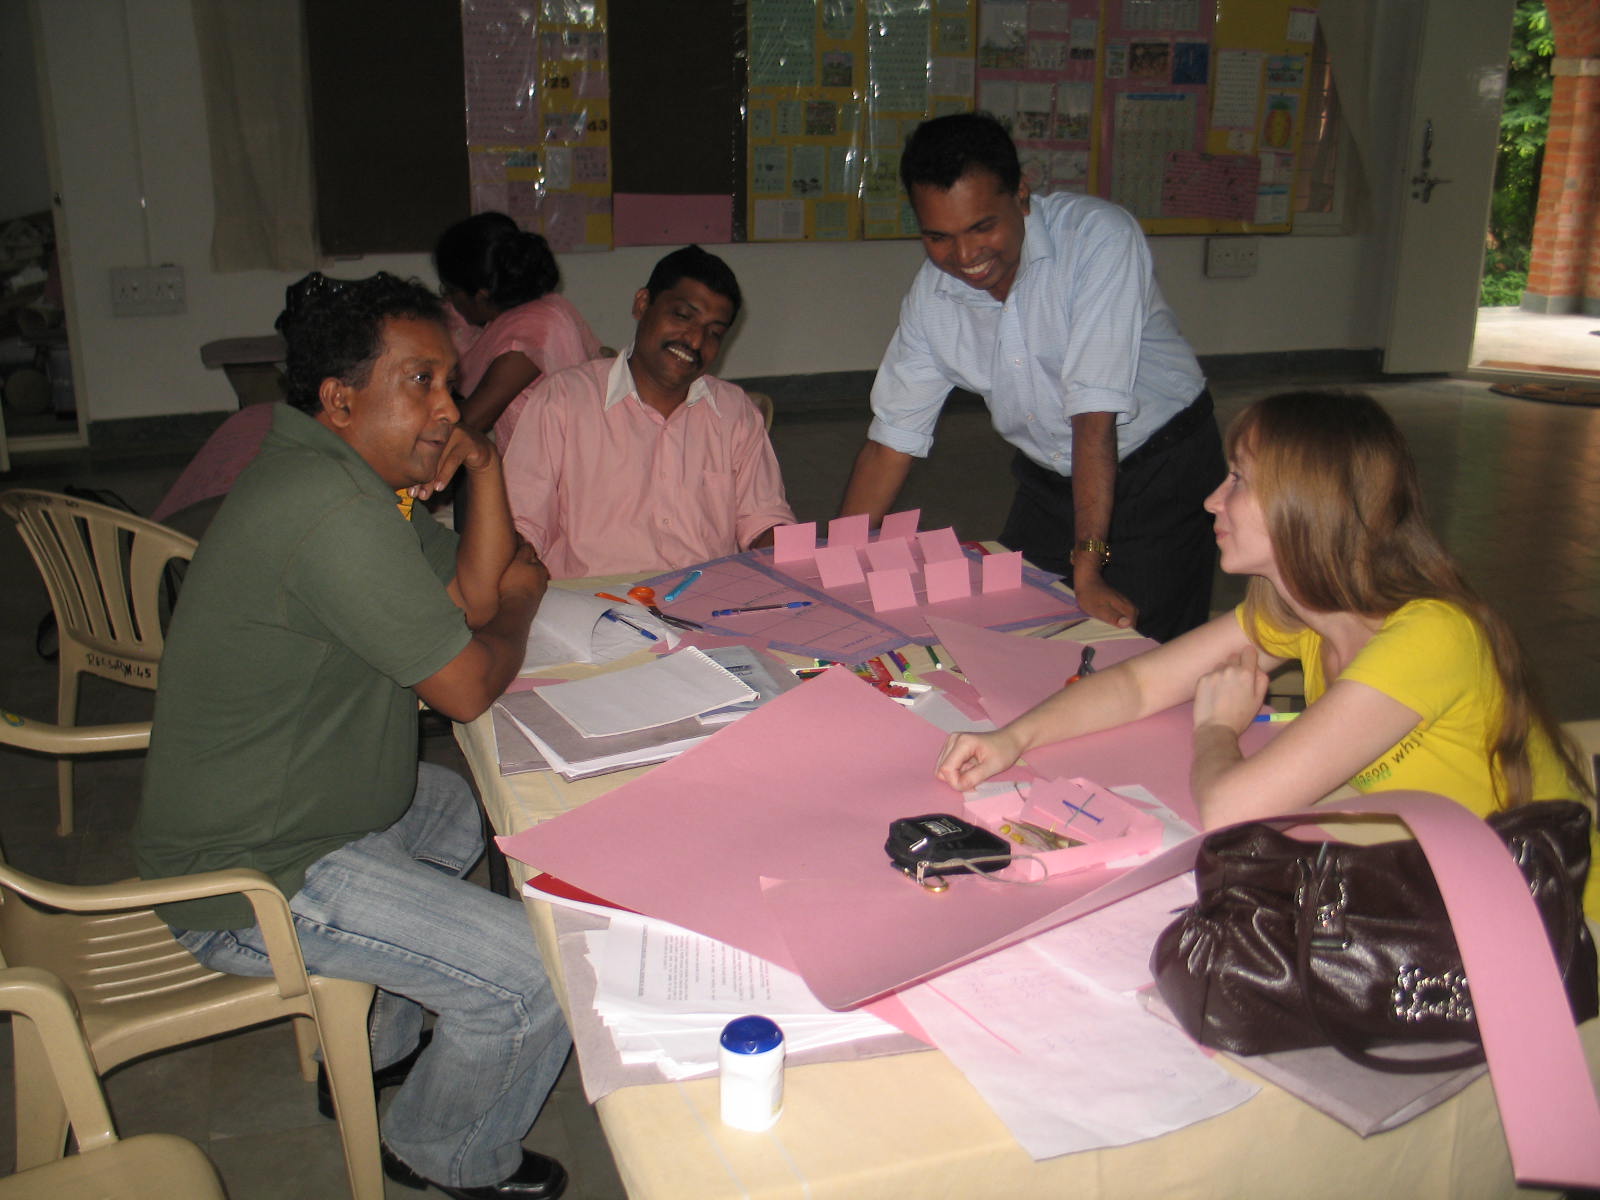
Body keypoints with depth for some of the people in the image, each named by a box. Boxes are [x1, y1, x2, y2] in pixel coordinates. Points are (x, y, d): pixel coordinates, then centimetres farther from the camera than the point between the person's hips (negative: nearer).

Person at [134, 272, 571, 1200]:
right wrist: (522, 601, -3)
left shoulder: (358, 477, 4)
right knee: (543, 974, -12)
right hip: (253, 883, -11)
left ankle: (371, 1049, 44)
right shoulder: (336, 512, -29)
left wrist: (484, 466, -8)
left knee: (462, 807, 34)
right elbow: (468, 688, -23)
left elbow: (470, 595, 5)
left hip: (260, 812, 11)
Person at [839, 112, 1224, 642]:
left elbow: (1094, 409, -31)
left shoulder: (1099, 236, -26)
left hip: (1159, 472, -4)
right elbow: (892, 439, -2)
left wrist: (1088, 569, -33)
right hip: (1049, 480, 5)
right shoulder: (931, 295, -9)